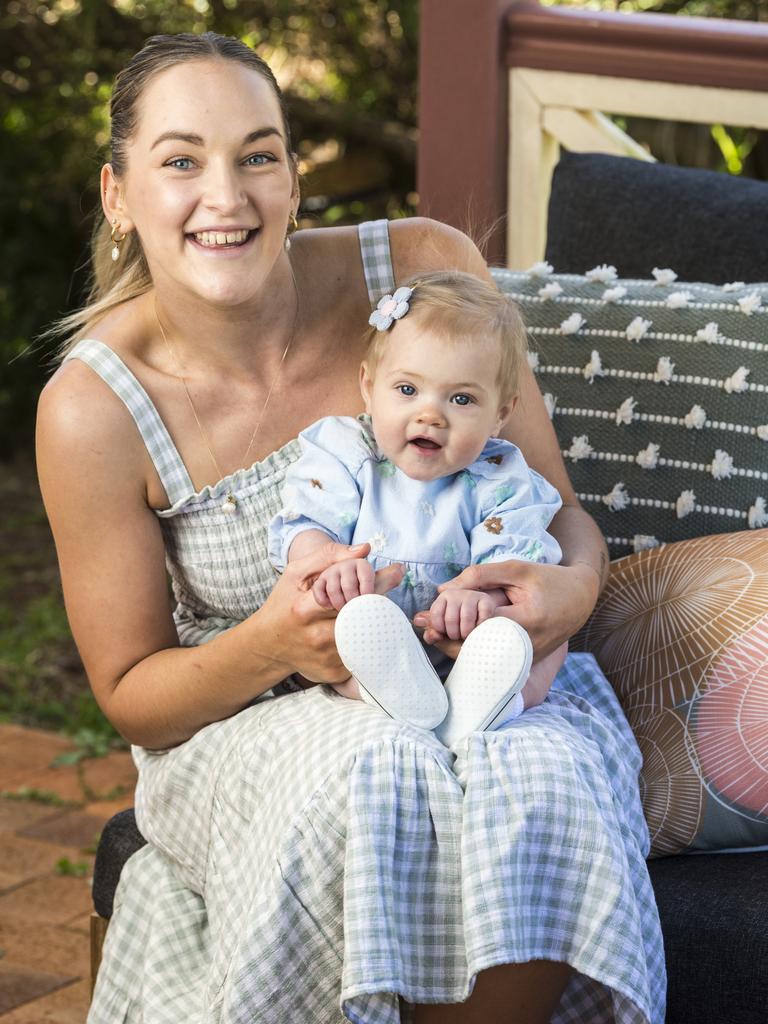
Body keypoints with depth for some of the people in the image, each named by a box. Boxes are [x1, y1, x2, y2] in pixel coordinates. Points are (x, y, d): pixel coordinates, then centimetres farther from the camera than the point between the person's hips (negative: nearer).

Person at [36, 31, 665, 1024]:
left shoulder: (427, 270, -10)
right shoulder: (93, 409, -12)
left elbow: (555, 507, 0)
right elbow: (132, 696, -4)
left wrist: (570, 588, -26)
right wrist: (270, 646, -26)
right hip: (245, 729, -1)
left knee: (540, 789, -34)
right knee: (366, 780, -36)